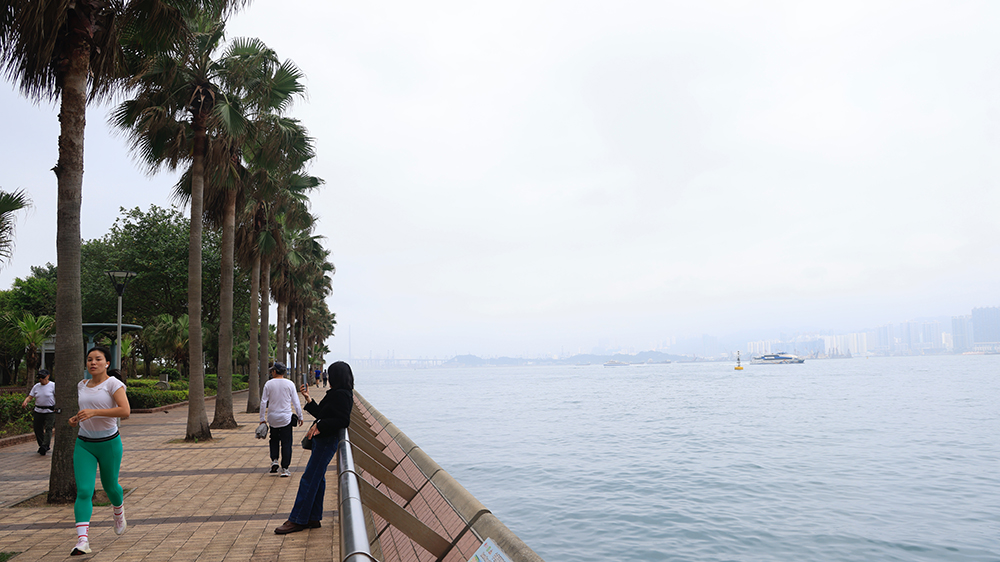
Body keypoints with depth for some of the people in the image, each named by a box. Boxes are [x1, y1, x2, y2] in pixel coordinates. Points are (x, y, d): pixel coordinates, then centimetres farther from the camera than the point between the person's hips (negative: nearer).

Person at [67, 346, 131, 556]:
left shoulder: (113, 384, -11)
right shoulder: (82, 386, 8)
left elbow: (125, 411, -23)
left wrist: (94, 412, -28)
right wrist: (76, 419, 5)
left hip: (109, 443, -4)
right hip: (84, 444, 4)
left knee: (110, 486, 13)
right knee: (84, 491, -10)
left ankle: (118, 511, 46)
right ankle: (82, 540, -13)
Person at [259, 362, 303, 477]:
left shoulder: (268, 384, -4)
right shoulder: (290, 384, -4)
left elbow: (263, 402, -2)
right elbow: (296, 402, -2)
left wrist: (262, 418, 6)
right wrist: (300, 416, 8)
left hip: (272, 418, 1)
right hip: (286, 418, -1)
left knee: (274, 439, 22)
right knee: (286, 443, 4)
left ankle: (274, 460, 6)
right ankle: (285, 469, 4)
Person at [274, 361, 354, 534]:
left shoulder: (342, 395, -18)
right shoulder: (336, 394, 14)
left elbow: (343, 421, -26)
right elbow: (320, 413, 21)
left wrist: (319, 425, -23)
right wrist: (308, 399, 16)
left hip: (327, 441, -10)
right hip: (323, 440, 11)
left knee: (309, 479, -5)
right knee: (317, 478, 13)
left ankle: (298, 520, 2)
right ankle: (313, 518, 21)